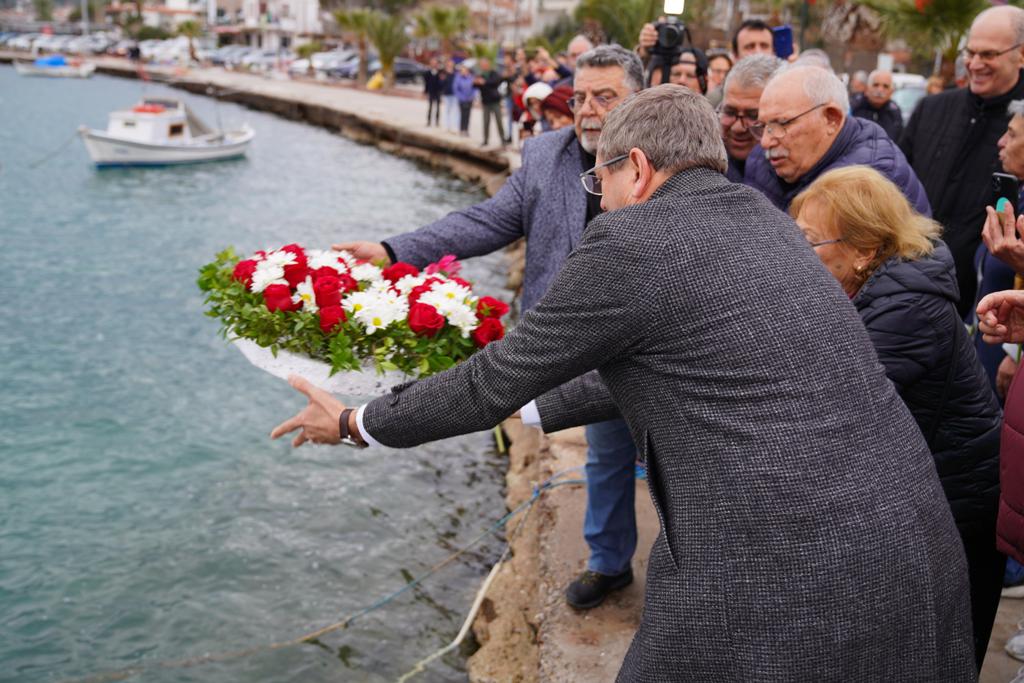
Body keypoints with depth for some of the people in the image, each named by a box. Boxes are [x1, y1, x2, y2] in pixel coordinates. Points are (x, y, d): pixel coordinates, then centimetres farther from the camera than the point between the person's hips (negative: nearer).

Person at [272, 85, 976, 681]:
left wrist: (356, 421, 14)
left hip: (782, 585, -7)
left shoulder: (630, 241, -10)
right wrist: (528, 411, 31)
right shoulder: (765, 218, 13)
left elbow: (494, 383, -1)